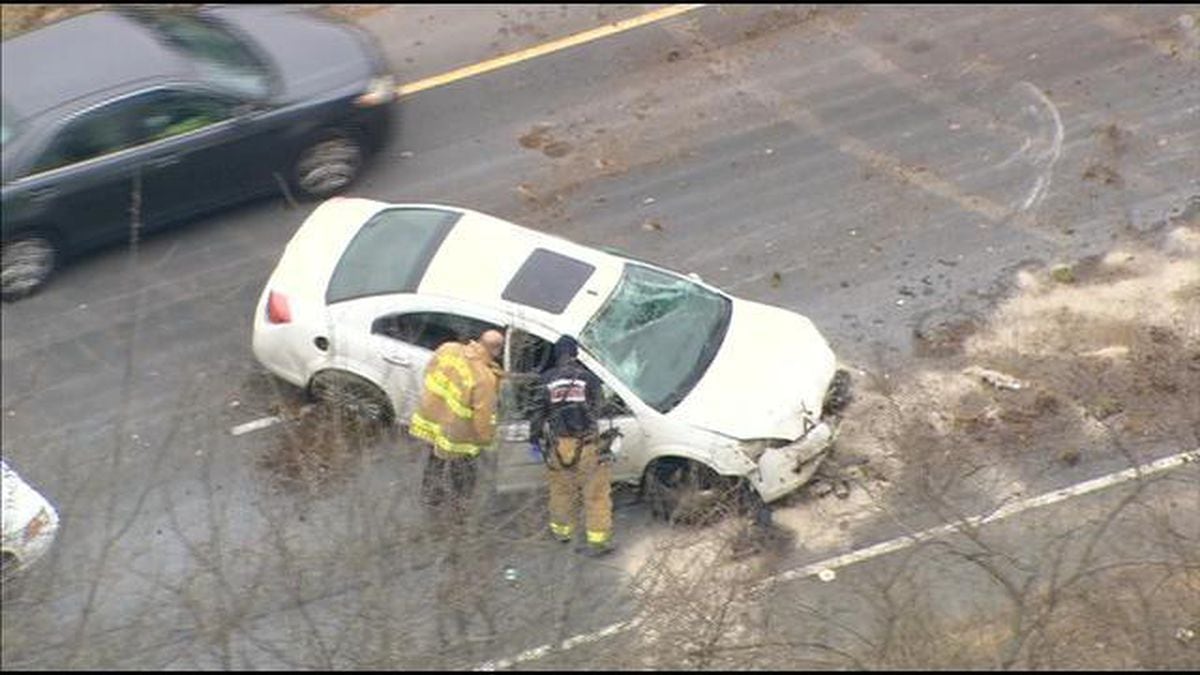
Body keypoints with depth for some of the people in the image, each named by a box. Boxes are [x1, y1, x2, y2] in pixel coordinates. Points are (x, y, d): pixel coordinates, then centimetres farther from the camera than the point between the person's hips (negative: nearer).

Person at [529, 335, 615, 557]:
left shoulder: (546, 380, 2)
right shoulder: (588, 378, -3)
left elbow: (537, 412, 5)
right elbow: (596, 409, 0)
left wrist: (534, 437, 18)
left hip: (557, 445, 2)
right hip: (586, 445, -2)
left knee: (560, 490, 21)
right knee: (595, 492, 6)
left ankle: (561, 530, 36)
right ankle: (598, 540, 7)